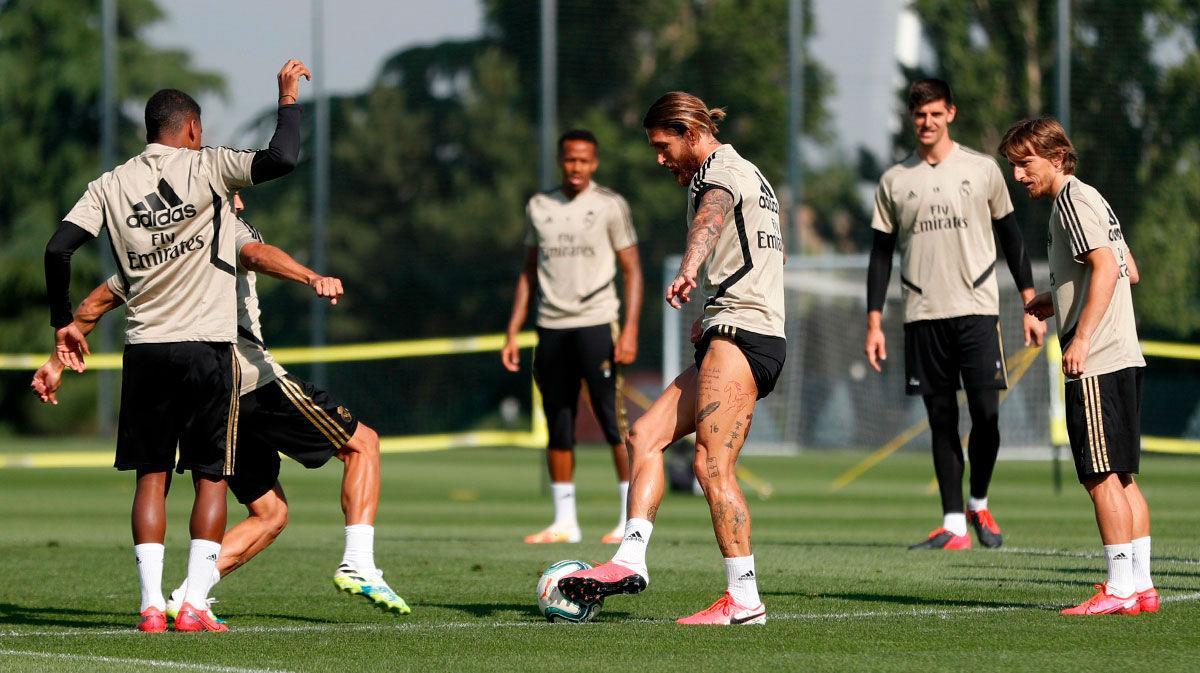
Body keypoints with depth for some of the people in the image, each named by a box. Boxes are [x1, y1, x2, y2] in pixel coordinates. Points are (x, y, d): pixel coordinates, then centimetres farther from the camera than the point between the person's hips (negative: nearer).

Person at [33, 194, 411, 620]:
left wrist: (57, 363, 36)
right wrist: (312, 278, -41)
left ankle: (187, 597, -5)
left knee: (269, 514, 14)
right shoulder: (226, 229, 1)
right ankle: (357, 565, -8)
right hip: (255, 381, -7)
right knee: (363, 443, 8)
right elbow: (258, 254, -22)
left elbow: (97, 302, 26)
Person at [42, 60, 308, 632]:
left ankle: (151, 605, -2)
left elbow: (58, 249, 0)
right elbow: (282, 160, -16)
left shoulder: (111, 185, 7)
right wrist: (288, 98, 0)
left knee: (151, 475, 8)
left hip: (144, 347, 3)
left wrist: (63, 324, 11)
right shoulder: (207, 166, -3)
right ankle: (194, 605, -2)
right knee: (211, 477, 5)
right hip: (207, 344, -3)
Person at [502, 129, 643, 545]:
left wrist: (630, 330, -12)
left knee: (613, 422, -9)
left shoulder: (610, 205, 1)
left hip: (596, 325, -4)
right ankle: (564, 522, 11)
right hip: (551, 327, 4)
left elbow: (632, 271, -1)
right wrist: (512, 334, 12)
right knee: (558, 429, 6)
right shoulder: (539, 207, 13)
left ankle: (632, 520, -7)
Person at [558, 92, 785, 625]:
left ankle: (743, 600, -15)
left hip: (740, 336, -11)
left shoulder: (719, 169, -7)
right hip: (731, 336, 11)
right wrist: (711, 316, 40)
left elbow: (712, 216, -32)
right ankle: (630, 560, -4)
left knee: (711, 464, -15)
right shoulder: (744, 173, 25)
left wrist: (688, 269, -52)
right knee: (645, 435, 6)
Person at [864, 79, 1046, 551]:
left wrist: (1030, 305, 5)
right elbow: (882, 254, 11)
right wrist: (874, 323, 5)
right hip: (923, 315, 2)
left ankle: (979, 504, 13)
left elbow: (1011, 238, 10)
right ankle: (953, 525, 3)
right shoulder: (894, 181, 9)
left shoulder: (982, 170, 6)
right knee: (941, 419, 2)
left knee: (985, 412, -9)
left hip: (976, 311, -2)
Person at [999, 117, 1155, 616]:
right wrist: (1056, 300, 25)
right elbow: (1129, 271, 26)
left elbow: (1106, 265, -21)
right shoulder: (1091, 199, 20)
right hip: (1124, 358, 10)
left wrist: (1081, 337, -24)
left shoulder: (1071, 200, -9)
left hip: (1095, 363, -10)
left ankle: (1121, 588, -8)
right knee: (1121, 476, 11)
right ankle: (1142, 586, 12)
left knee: (1101, 476, -8)